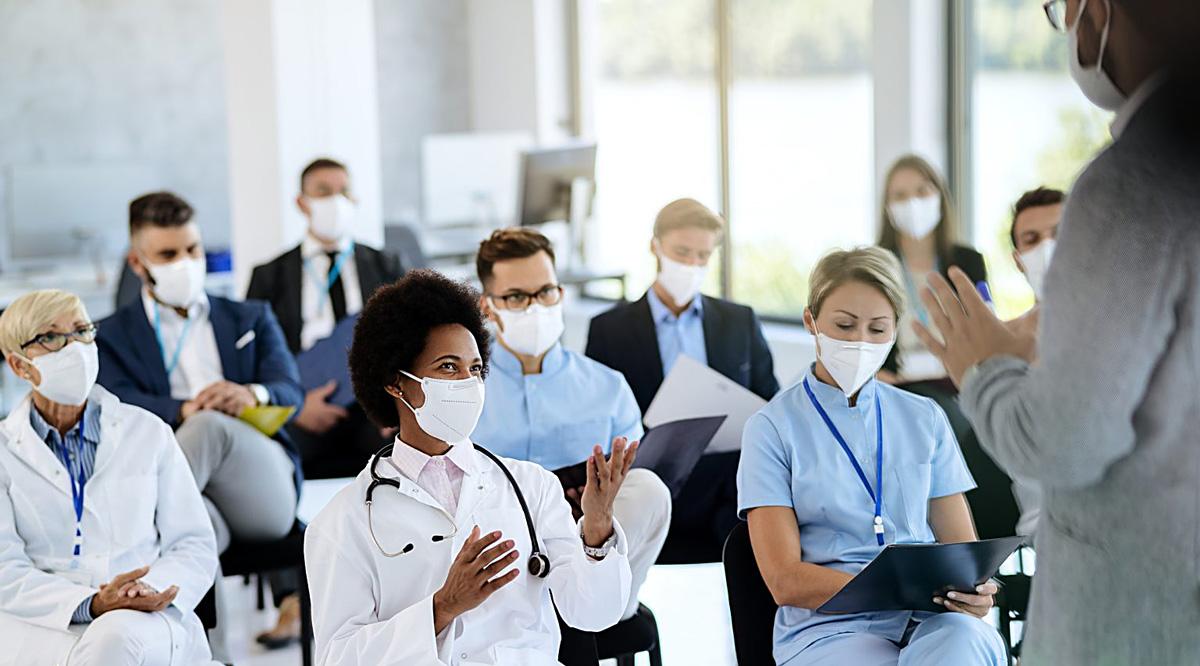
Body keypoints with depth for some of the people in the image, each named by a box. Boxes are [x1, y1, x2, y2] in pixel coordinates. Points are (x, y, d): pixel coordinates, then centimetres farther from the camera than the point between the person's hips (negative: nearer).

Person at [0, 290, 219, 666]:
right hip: (42, 626, -1)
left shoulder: (147, 433, 14)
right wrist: (91, 604, -20)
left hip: (147, 623, 1)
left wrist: (151, 589, -14)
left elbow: (195, 546, 10)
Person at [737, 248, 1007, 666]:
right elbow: (785, 581, -3)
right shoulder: (773, 428, 4)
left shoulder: (925, 419, 16)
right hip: (828, 627, -3)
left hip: (930, 620, 3)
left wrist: (973, 590, -12)